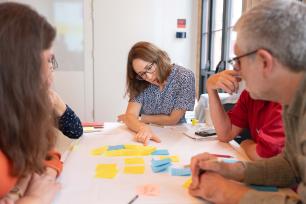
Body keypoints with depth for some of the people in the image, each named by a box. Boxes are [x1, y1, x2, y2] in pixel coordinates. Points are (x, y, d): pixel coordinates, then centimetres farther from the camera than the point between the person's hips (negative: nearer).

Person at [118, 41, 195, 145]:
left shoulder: (185, 77, -14)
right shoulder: (141, 83, -5)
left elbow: (173, 119, -12)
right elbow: (130, 116, -13)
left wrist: (141, 118, -6)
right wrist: (143, 127, -32)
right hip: (147, 138, 1)